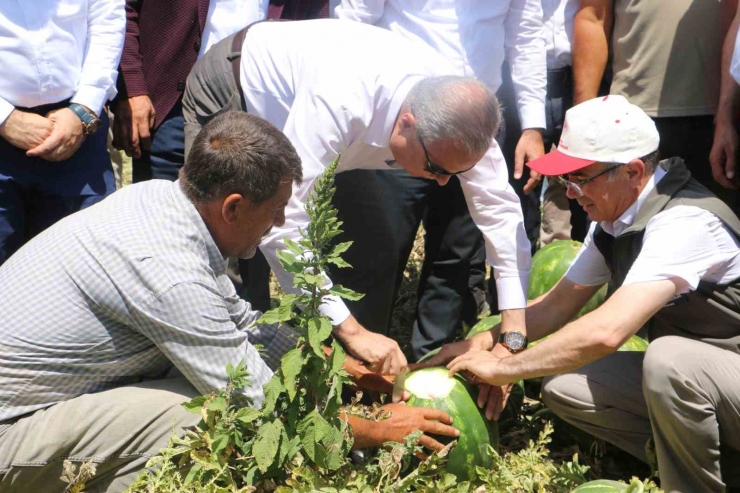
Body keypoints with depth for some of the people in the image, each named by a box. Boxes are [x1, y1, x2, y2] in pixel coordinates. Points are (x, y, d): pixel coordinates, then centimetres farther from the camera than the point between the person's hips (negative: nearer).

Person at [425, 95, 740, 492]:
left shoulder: (685, 221, -28)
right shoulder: (613, 218, 0)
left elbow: (605, 332, -37)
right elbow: (559, 303, 10)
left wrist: (503, 367, -26)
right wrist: (487, 340, -6)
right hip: (680, 374, 8)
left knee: (669, 358, -36)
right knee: (563, 386, -4)